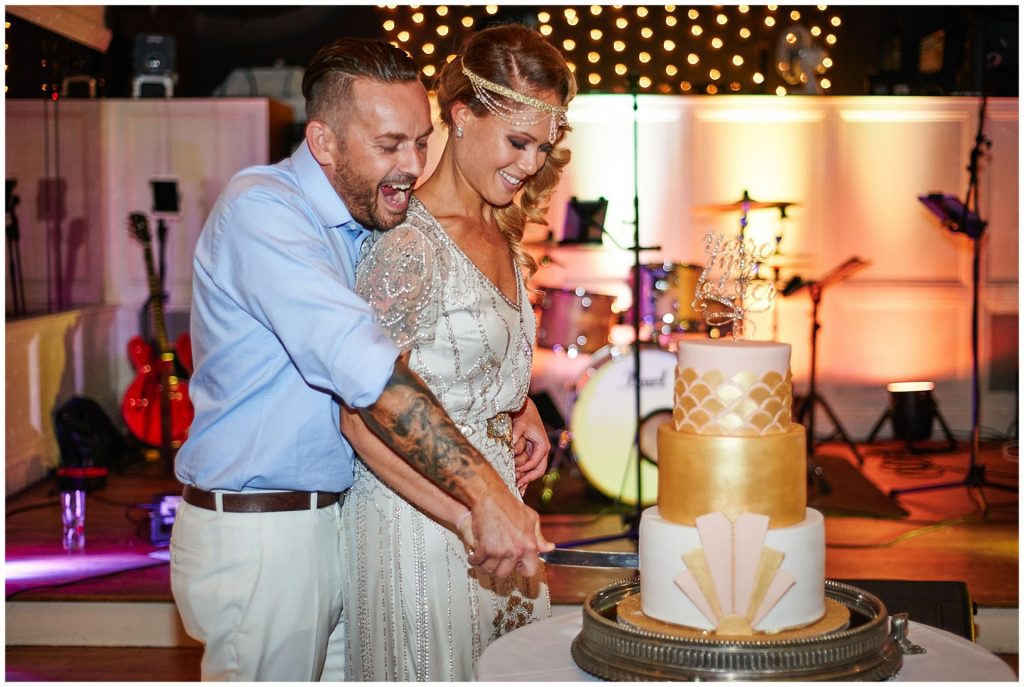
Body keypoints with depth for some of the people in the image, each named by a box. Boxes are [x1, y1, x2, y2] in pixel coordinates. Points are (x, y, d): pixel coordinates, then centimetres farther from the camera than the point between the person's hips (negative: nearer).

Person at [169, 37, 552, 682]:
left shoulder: (366, 223, 9)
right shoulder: (262, 208, -19)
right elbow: (360, 363, -31)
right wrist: (485, 495, -35)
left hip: (340, 518, 8)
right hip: (256, 534, -8)